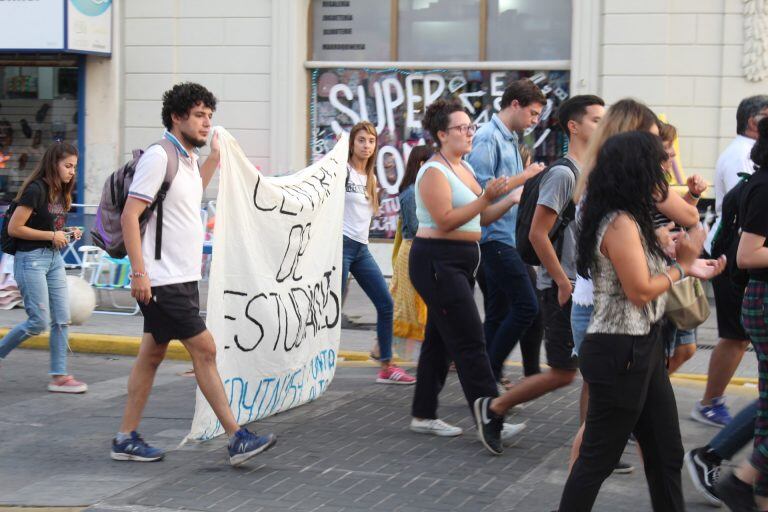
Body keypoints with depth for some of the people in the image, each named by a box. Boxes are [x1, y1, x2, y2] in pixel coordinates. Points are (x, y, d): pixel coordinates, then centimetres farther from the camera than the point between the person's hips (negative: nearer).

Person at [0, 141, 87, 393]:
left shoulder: (60, 193, 10)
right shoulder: (36, 190, -15)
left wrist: (67, 233, 3)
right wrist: (52, 235, -15)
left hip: (54, 258, 8)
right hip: (31, 258, -8)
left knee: (62, 319, 3)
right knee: (39, 321, -7)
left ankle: (59, 376, 6)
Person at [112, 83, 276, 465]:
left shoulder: (188, 159, 14)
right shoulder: (159, 157, -13)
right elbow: (130, 215, -17)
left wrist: (214, 157, 26)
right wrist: (139, 272, -22)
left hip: (181, 279, 9)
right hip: (163, 281, -9)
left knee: (152, 354, 12)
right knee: (204, 350, -8)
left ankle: (126, 439, 19)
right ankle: (236, 439, -4)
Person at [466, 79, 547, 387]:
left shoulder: (510, 139, 17)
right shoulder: (488, 137, -12)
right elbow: (482, 187, -19)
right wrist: (522, 177, -14)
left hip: (505, 237, 10)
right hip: (495, 236, -10)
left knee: (498, 313, 11)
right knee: (526, 305, -12)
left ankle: (490, 377, 16)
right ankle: (490, 372, -5)